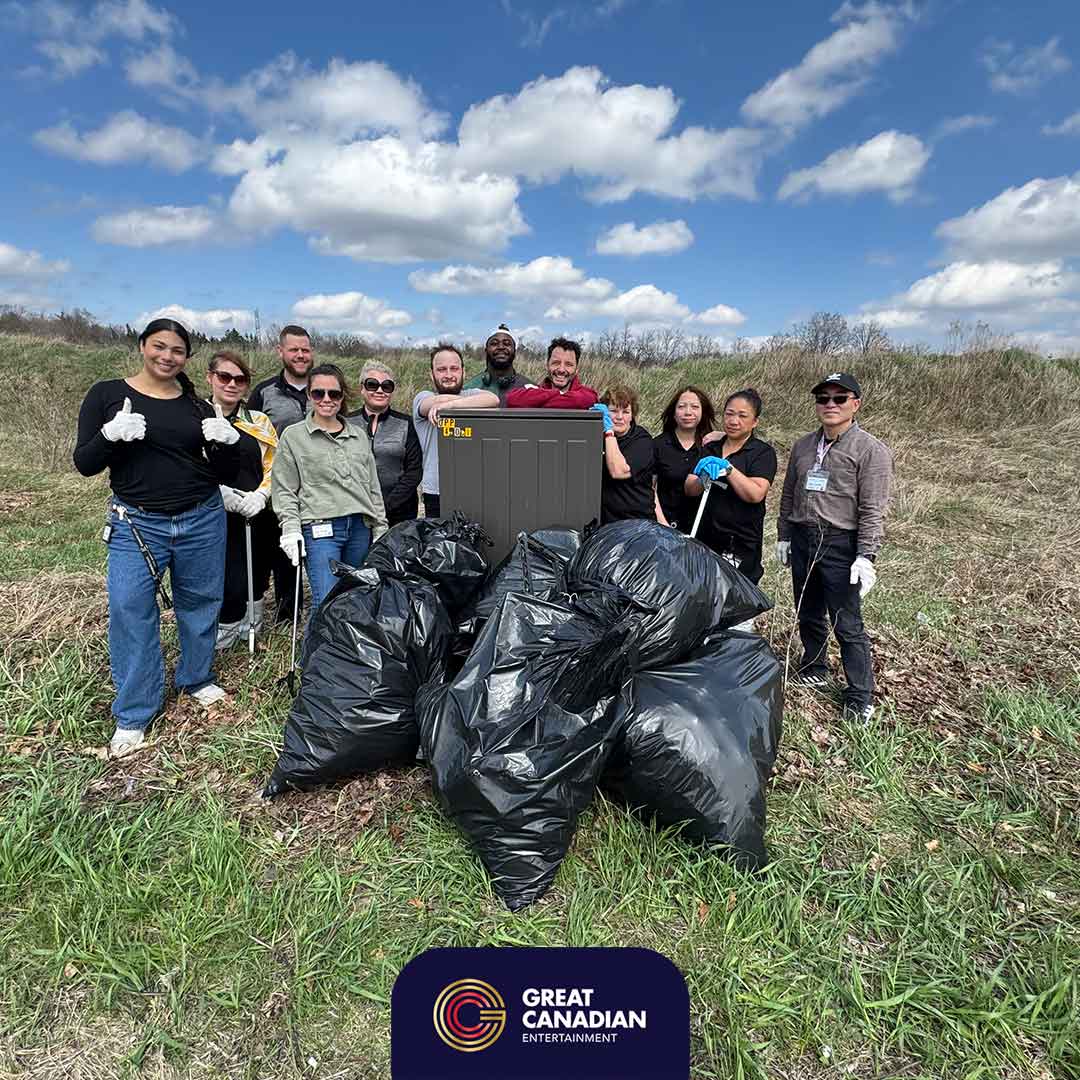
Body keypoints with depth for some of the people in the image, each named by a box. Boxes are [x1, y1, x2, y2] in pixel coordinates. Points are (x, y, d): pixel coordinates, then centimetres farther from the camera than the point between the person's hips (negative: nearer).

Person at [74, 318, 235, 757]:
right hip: (137, 522, -2)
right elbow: (84, 464, -3)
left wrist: (227, 440, -12)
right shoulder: (107, 394, -1)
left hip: (202, 520, 2)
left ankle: (197, 679, 34)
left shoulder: (197, 404, 5)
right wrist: (111, 435, -22)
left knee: (200, 602, 12)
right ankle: (134, 713, 9)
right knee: (129, 610, -5)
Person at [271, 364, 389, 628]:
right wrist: (291, 529, -7)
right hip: (320, 527, -4)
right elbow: (284, 490, 4)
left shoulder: (359, 436, 17)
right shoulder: (293, 436, 6)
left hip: (360, 527, 4)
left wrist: (380, 529, 14)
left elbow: (373, 487, 18)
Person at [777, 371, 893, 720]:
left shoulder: (871, 450, -8)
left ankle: (860, 697, 11)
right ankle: (813, 670, 38)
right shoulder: (803, 446, 12)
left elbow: (873, 510, -13)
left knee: (847, 624, -2)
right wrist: (784, 536, 16)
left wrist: (866, 556, -19)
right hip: (803, 540, 6)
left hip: (841, 546, -6)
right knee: (808, 614, 18)